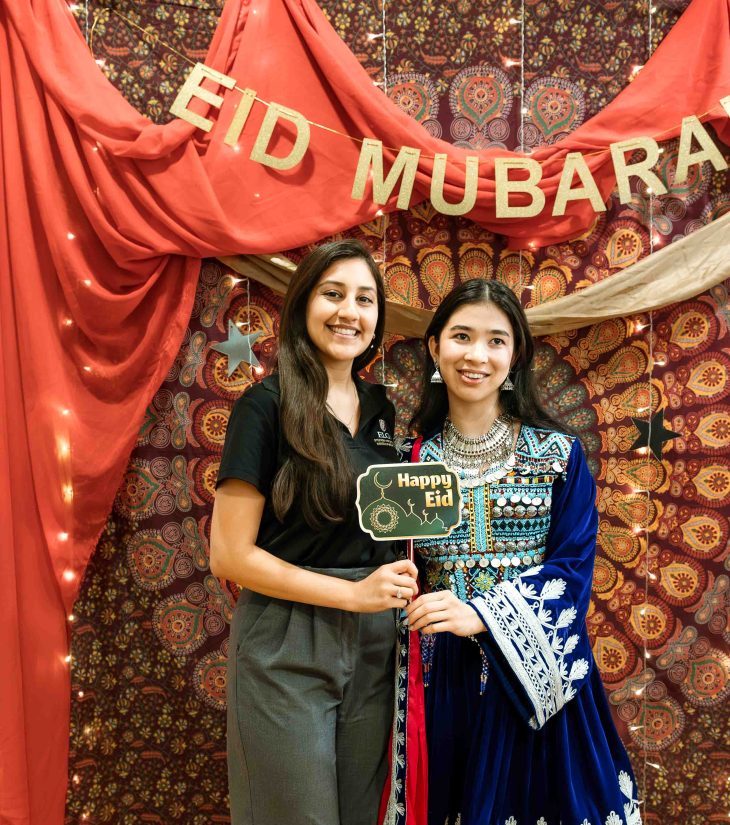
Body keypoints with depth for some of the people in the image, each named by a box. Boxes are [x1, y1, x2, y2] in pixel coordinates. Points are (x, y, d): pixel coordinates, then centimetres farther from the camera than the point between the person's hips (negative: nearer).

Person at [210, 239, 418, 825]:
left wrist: (399, 583, -2)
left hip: (373, 644, 6)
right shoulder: (267, 405, -12)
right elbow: (229, 556, -14)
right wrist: (353, 593, -16)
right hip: (286, 649, -6)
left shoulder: (379, 408, 7)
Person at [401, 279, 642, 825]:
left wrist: (482, 615, -19)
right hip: (440, 675, 1)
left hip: (534, 670, -1)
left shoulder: (558, 453, -2)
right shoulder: (412, 455, 1)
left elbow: (573, 568, -7)